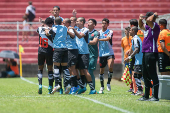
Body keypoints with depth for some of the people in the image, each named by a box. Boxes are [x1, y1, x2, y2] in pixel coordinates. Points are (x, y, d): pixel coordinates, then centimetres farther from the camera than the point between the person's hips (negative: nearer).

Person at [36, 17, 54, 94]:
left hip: (41, 51, 2)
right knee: (50, 69, 7)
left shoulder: (39, 29, -2)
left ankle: (40, 85, -1)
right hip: (49, 51, -2)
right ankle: (50, 87, 5)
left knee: (40, 68, 14)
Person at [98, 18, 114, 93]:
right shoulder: (99, 32, 9)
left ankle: (108, 83, -3)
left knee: (110, 67, -22)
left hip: (109, 53, -3)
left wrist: (99, 39, -27)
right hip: (101, 54, 3)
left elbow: (108, 39, -21)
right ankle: (102, 87, 20)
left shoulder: (110, 32, -1)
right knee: (101, 71, 6)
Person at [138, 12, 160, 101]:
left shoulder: (155, 26, -8)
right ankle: (146, 96, 20)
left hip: (151, 53, -10)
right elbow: (141, 26, 38)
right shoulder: (147, 27, 18)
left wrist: (154, 15, -9)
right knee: (145, 75, 13)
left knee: (153, 75, -9)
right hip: (145, 53, 10)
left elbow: (149, 20, -28)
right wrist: (140, 19, 19)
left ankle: (155, 96, -8)